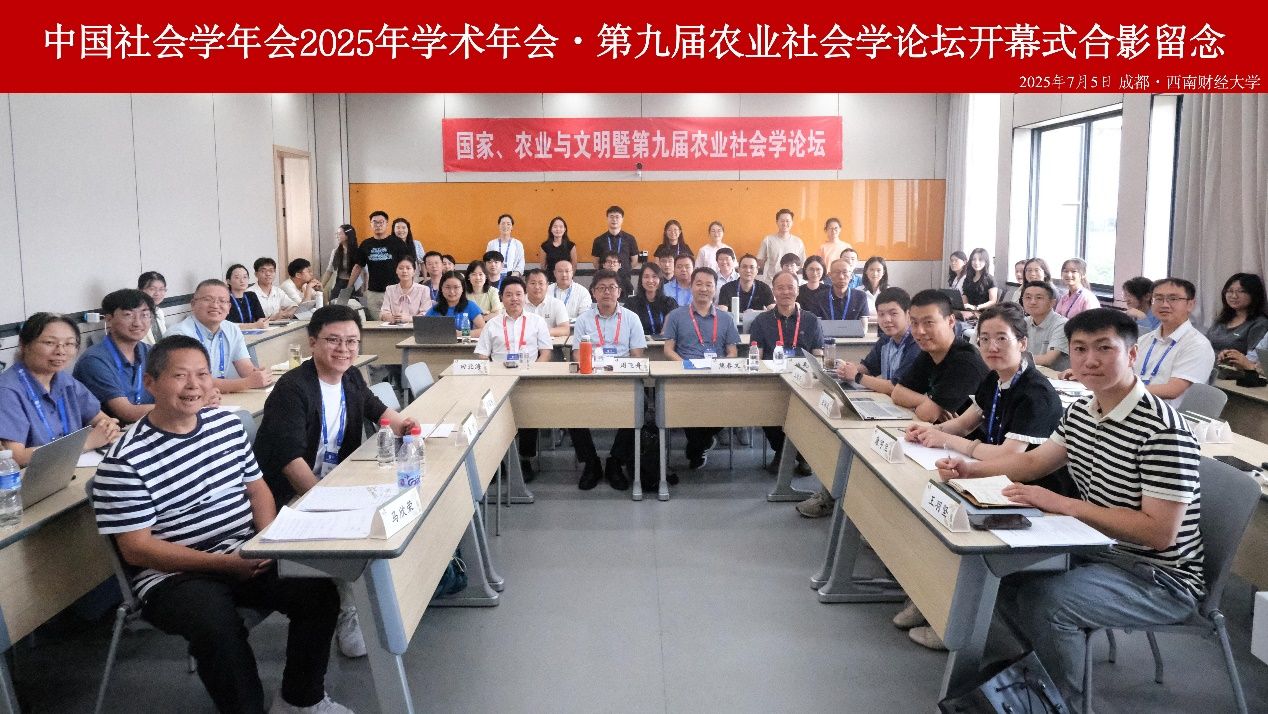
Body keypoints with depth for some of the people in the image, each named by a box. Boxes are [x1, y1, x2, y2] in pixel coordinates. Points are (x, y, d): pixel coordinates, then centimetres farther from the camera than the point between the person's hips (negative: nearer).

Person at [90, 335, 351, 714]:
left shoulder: (228, 423, 5)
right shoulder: (125, 460, -14)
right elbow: (136, 549, -14)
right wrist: (226, 563, -20)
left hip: (246, 554, 6)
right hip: (173, 574, -5)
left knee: (320, 589, -13)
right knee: (218, 624, -34)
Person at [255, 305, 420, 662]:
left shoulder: (351, 378, 5)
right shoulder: (292, 389, -19)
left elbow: (374, 408, 24)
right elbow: (290, 458, -27)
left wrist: (400, 423, 1)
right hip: (289, 495, -8)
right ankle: (347, 615, -11)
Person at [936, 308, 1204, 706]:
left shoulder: (1164, 432, -25)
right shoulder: (1080, 412, 2)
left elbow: (1159, 532, -28)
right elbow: (1034, 461, 14)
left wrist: (1062, 505, -32)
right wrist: (969, 470, -3)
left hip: (1159, 579, -8)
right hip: (1098, 550, 9)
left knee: (1044, 601, -28)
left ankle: (1060, 699, -1)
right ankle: (1035, 664, 24)